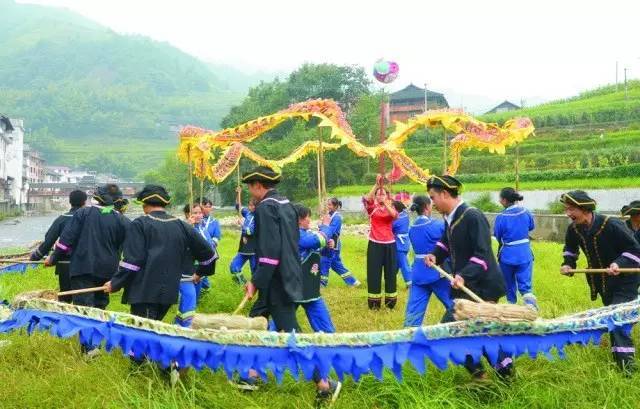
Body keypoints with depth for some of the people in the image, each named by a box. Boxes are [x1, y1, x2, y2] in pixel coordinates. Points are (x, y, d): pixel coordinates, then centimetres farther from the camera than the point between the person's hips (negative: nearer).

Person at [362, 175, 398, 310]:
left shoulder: (391, 208, 8)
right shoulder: (372, 208, 4)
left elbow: (395, 215, -17)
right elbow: (367, 199, -19)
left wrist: (385, 203, -31)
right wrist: (376, 185, -30)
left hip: (389, 244, 1)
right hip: (374, 244, -1)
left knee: (390, 272, 6)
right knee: (374, 273, -1)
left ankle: (390, 301, 17)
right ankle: (374, 302, 6)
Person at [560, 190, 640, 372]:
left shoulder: (612, 225, -29)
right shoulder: (573, 229, -10)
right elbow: (570, 249, 13)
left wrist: (620, 264, -35)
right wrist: (568, 264, -5)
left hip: (624, 279, -6)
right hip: (601, 280, 7)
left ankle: (625, 359, -16)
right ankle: (621, 353, 37)